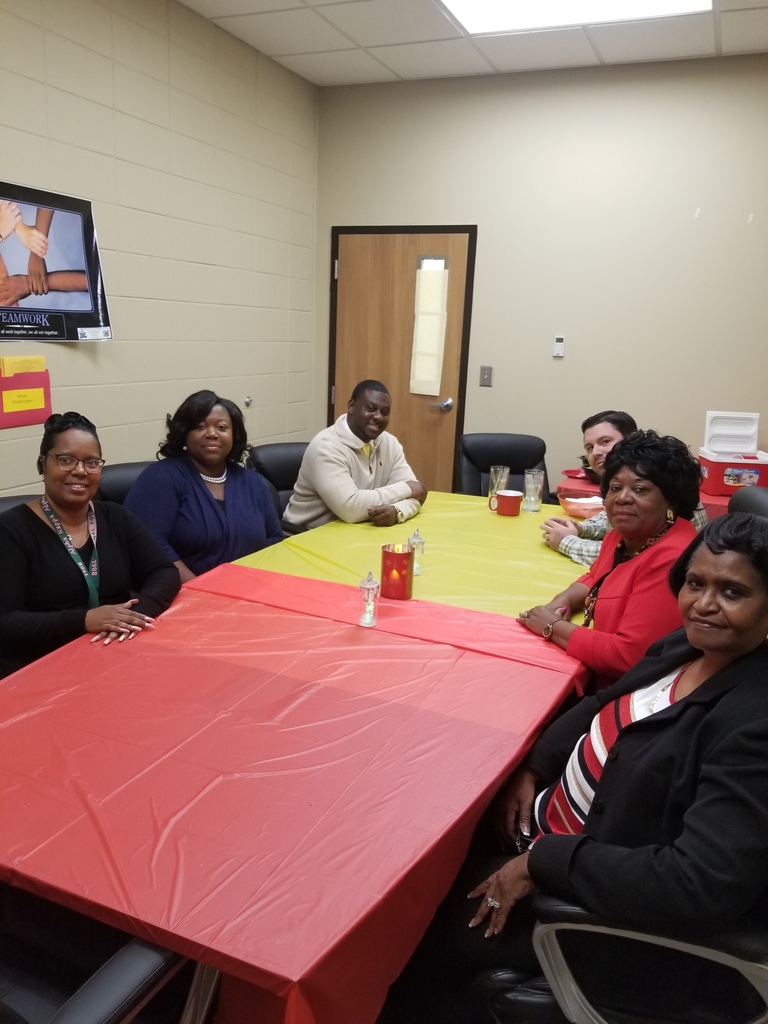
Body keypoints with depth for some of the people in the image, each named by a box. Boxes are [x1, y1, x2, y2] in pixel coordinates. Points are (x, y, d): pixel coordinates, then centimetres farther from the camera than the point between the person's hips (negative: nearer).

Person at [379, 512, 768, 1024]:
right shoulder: (689, 645, -4)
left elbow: (699, 888, -34)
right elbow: (604, 706, 11)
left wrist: (542, 863, -27)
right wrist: (533, 769, -3)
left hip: (623, 918, -7)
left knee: (415, 933, 0)